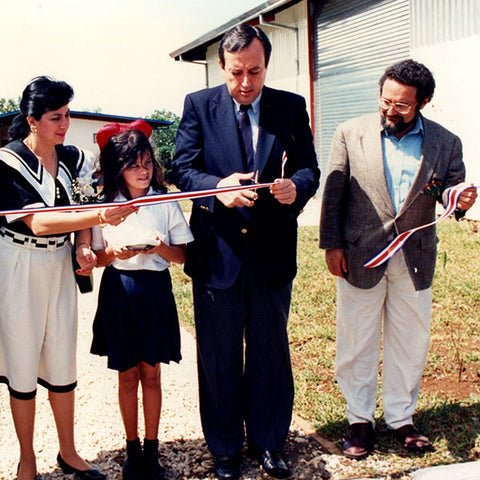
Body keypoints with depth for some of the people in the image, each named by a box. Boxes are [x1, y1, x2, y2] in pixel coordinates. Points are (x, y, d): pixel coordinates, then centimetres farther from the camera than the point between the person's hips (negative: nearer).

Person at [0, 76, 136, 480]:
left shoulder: (72, 158, 2)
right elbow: (38, 223, -25)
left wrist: (84, 247, -3)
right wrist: (101, 217, -34)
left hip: (60, 266, 4)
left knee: (63, 361, 10)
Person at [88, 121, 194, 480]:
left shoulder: (165, 203, -1)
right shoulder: (105, 206, -1)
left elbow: (183, 255, 1)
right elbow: (97, 258, 3)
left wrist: (161, 249, -19)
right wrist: (116, 253, -18)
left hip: (155, 290, 0)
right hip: (119, 291, 0)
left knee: (151, 373, 8)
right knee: (128, 375, 9)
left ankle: (152, 449, 21)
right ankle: (132, 449, 24)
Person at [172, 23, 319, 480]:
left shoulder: (291, 106, 4)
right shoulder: (198, 105, 0)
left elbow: (309, 167, 2)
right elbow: (182, 167, -6)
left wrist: (296, 186, -22)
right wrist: (217, 187, -27)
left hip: (273, 250, 1)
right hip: (217, 249, -1)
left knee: (270, 351, 14)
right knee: (219, 356, 11)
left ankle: (267, 441, 33)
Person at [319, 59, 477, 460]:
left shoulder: (445, 143, 1)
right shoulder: (352, 134, -1)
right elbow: (334, 192, -1)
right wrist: (332, 244, -5)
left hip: (414, 260, 2)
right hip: (360, 256, -1)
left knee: (410, 343, 12)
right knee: (357, 344, 8)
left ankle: (401, 418, 30)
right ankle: (360, 421, 25)